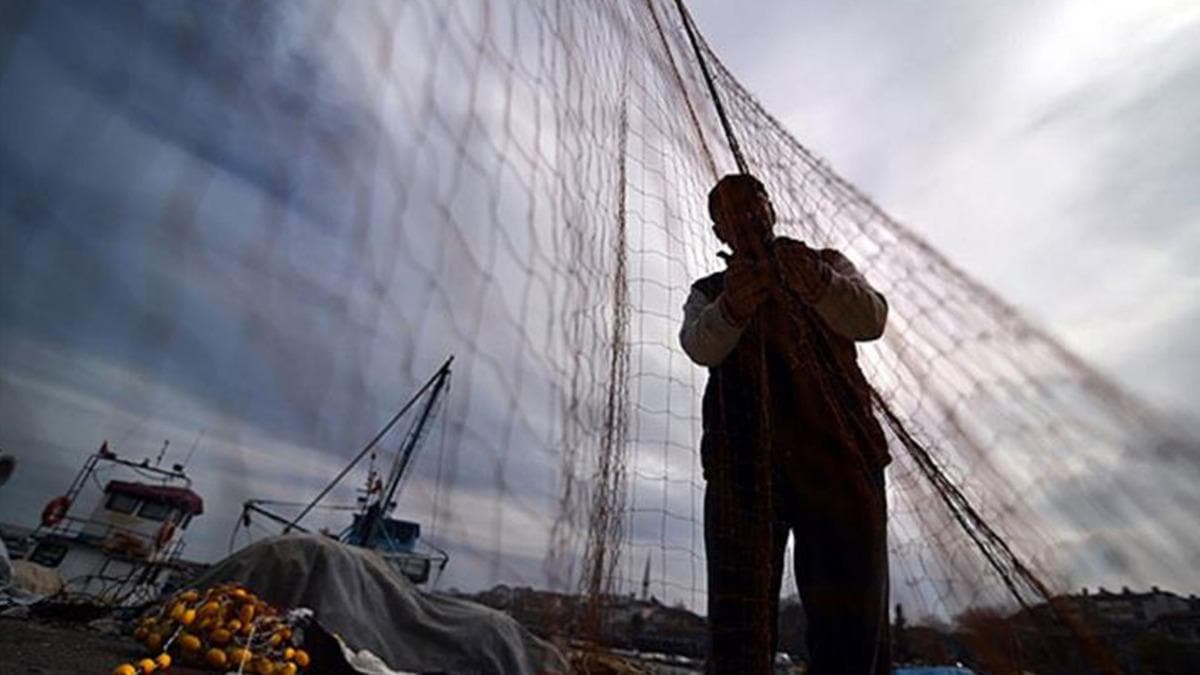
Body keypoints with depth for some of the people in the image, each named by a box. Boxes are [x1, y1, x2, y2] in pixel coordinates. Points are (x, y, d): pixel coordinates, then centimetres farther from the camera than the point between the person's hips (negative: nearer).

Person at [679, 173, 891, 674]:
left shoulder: (827, 264, 20)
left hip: (837, 452, 1)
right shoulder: (707, 292, 19)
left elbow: (870, 319, -3)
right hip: (743, 462, 0)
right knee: (739, 625, -1)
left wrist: (815, 282, -25)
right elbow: (701, 346, -5)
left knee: (851, 628, -2)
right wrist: (732, 307, -28)